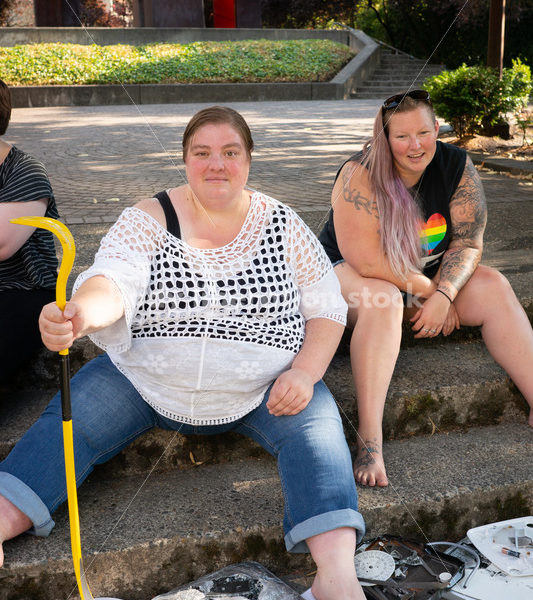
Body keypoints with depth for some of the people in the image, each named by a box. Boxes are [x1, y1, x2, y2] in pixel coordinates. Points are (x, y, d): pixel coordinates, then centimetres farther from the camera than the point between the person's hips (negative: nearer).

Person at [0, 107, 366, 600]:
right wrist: (79, 312, -42)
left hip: (263, 390, 0)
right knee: (69, 418, -17)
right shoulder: (148, 219, 0)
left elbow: (327, 308, 4)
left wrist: (305, 372, -14)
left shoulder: (283, 225, 3)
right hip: (144, 379, 1)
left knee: (315, 423, -25)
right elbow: (112, 282, -17)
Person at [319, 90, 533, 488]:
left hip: (428, 274, 5)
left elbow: (468, 243, -9)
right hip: (351, 275, -5)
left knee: (495, 288, -15)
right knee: (381, 300, -38)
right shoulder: (360, 175, -24)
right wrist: (427, 289, -19)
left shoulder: (457, 166, -9)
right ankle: (369, 441, -42)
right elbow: (367, 261, -28)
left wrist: (443, 295, -25)